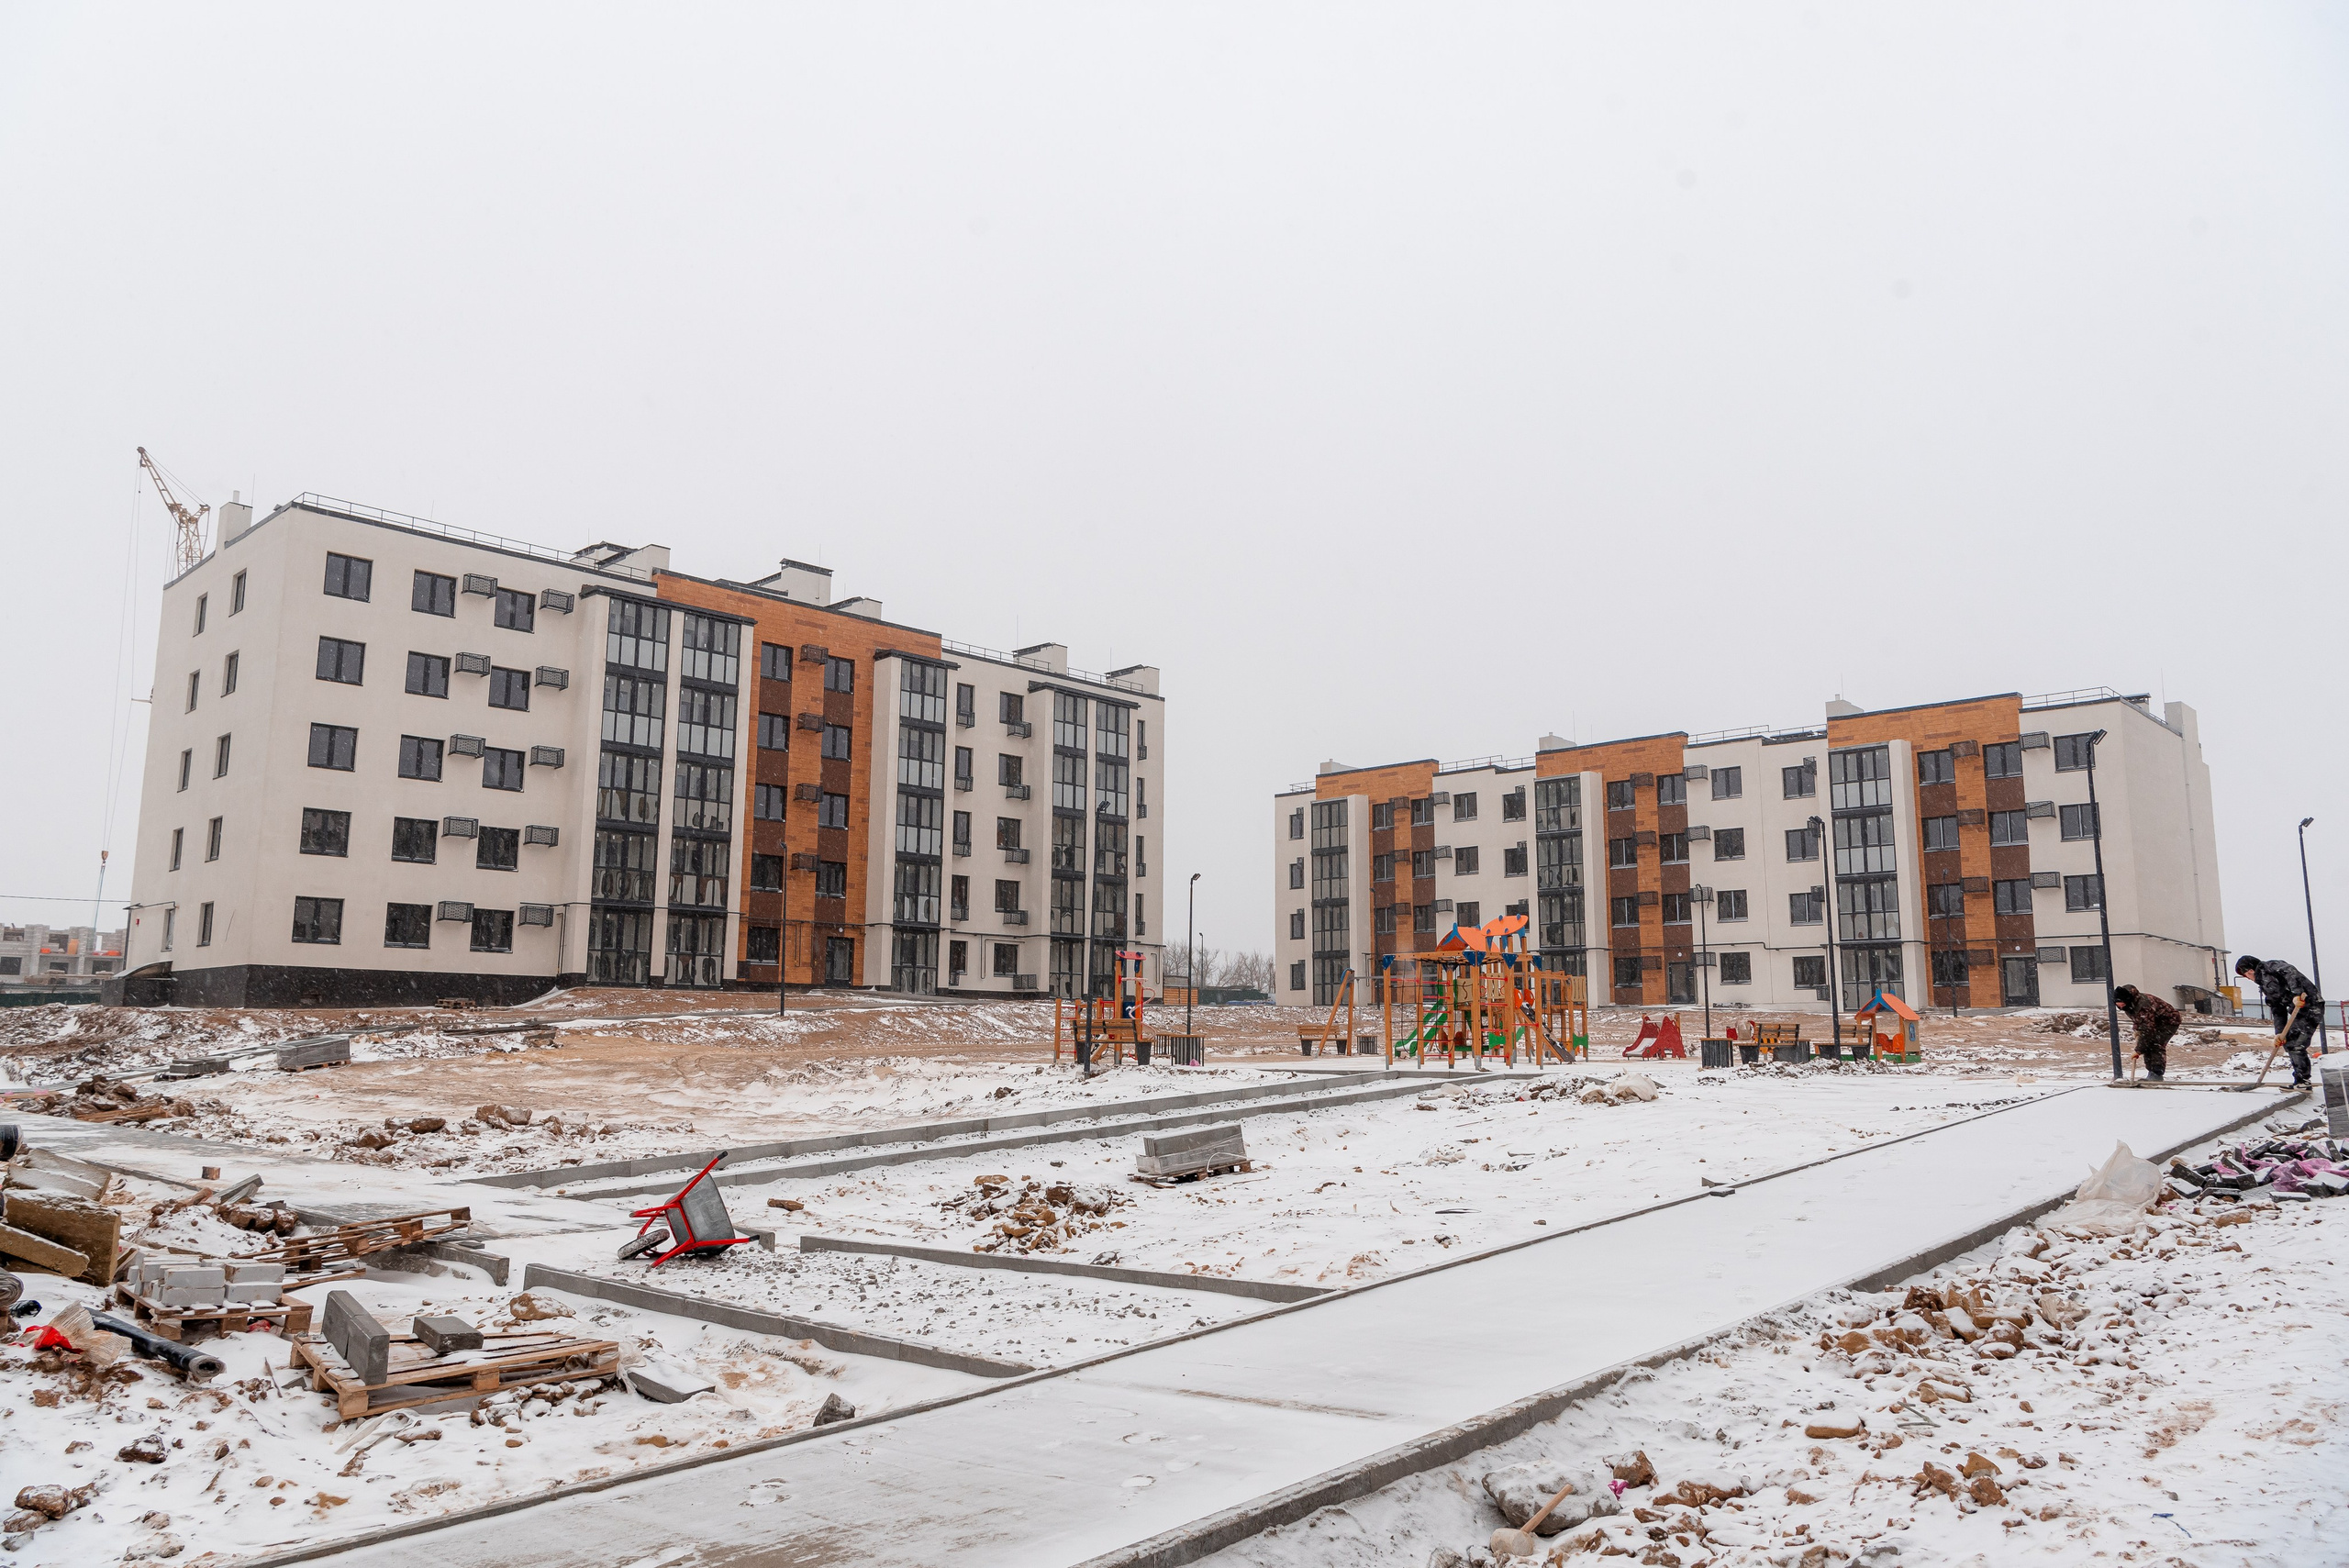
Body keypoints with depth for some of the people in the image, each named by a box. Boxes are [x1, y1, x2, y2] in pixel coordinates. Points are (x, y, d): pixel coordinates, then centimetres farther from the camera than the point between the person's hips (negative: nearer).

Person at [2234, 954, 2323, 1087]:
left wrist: (2297, 993, -36)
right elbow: (2278, 1011, 16)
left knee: (2296, 1045, -10)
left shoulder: (2270, 966, -3)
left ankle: (2303, 1082, -5)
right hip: (2298, 1010, 10)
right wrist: (2279, 1033, 4)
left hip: (2309, 1005, -10)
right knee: (2289, 1042, 11)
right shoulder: (2264, 983, 22)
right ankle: (2301, 1081, 14)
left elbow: (2290, 972, -24)